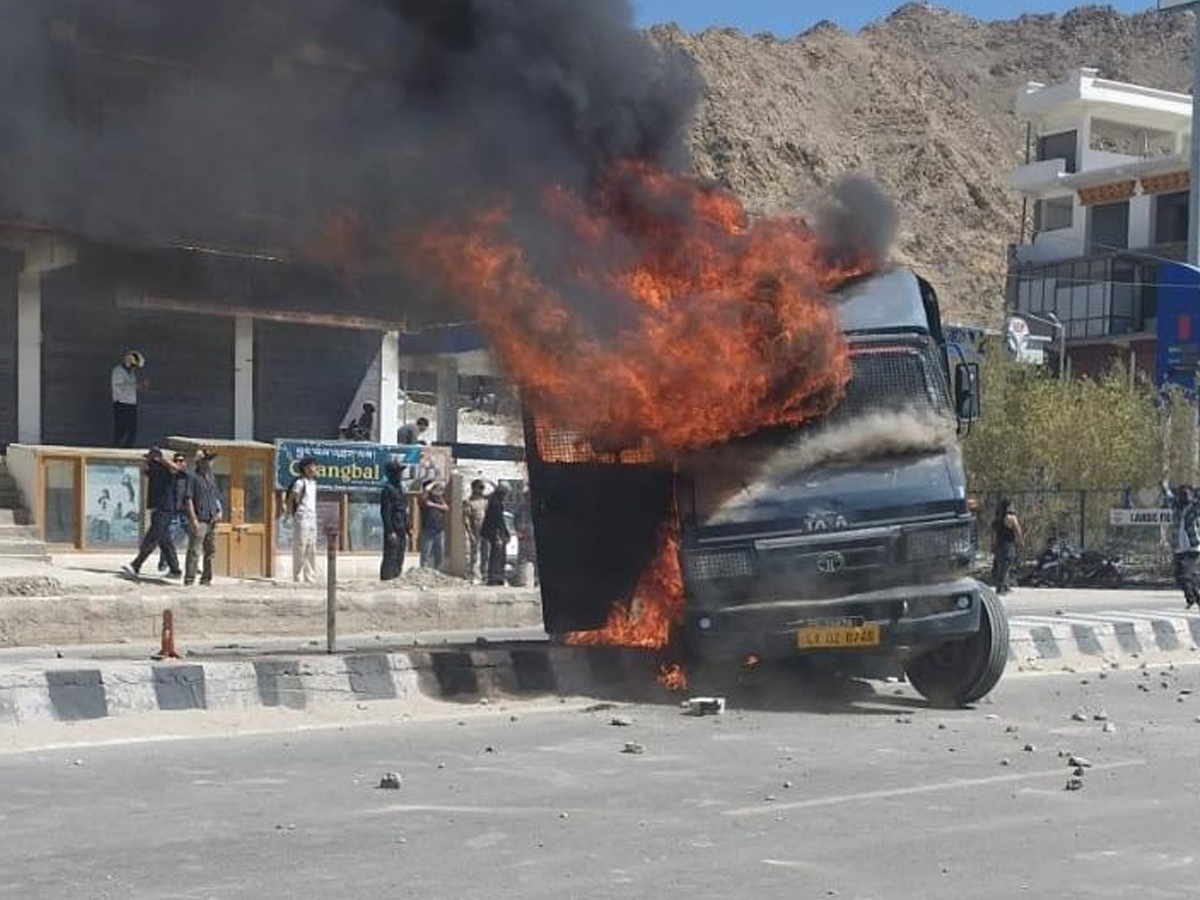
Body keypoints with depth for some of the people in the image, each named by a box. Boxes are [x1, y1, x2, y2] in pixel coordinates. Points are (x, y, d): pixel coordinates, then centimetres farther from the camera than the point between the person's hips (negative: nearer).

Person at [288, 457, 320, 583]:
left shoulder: (313, 482, 15)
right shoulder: (300, 483, -10)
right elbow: (290, 499, -10)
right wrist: (292, 512, -7)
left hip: (312, 519, 8)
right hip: (302, 520, -8)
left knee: (311, 550, 9)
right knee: (300, 549, -6)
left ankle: (310, 577, 14)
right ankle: (298, 579, -3)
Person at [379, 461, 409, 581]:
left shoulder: (399, 489, 17)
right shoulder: (388, 490, -12)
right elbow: (385, 512, -17)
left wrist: (407, 530, 19)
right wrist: (390, 531, -21)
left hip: (401, 530, 9)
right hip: (393, 530, -9)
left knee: (399, 558, 11)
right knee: (391, 557, -8)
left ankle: (396, 577, 16)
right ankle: (386, 578, -7)